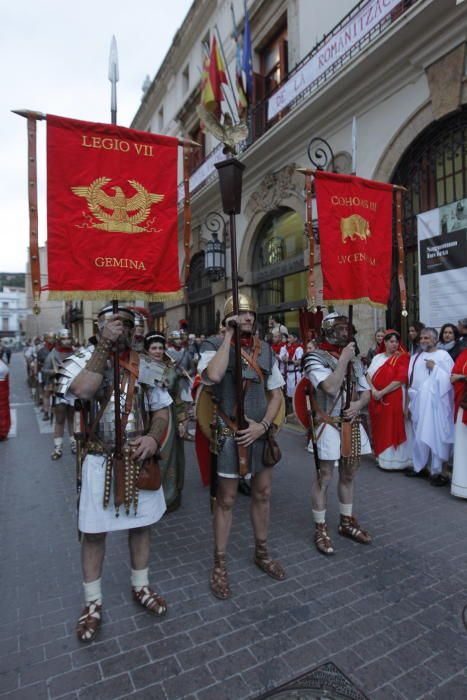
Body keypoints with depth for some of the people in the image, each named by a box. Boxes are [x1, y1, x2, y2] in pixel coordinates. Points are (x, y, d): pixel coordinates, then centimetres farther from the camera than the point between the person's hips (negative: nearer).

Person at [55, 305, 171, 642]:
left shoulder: (145, 366, 3)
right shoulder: (82, 360, -7)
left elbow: (162, 409, 6)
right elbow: (83, 390, -29)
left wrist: (154, 437, -13)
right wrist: (105, 344, -25)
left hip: (139, 460, 3)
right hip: (100, 462, -3)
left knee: (141, 524, 17)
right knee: (94, 533, 10)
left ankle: (141, 587, 41)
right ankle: (93, 602, 33)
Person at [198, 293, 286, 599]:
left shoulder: (266, 350, 4)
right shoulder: (214, 345, -9)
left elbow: (276, 393, 7)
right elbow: (213, 375, -32)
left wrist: (263, 425, -8)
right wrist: (229, 336, -23)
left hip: (260, 432, 5)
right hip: (229, 434, -5)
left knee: (263, 494, 17)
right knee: (226, 500, 7)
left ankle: (262, 553, 39)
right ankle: (220, 564, 27)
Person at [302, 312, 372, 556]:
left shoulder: (353, 359, 11)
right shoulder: (315, 358, -10)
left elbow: (366, 392, 13)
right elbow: (331, 388, -24)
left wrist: (359, 403, -10)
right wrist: (343, 359, -18)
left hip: (353, 424, 7)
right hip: (329, 425, -6)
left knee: (349, 475, 17)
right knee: (324, 477, 1)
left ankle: (347, 522, 33)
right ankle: (320, 529, 15)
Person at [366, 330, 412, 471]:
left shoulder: (402, 357, -4)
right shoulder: (377, 357, 10)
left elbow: (400, 379, -14)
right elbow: (369, 374, 5)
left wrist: (382, 392, -15)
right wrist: (373, 390, -12)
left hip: (394, 399, -5)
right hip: (376, 399, 5)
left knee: (392, 428, -2)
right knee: (379, 428, 10)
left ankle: (393, 459, 6)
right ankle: (381, 456, 22)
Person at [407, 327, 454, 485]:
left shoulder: (443, 355, -2)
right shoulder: (416, 357, 13)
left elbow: (449, 378, -8)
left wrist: (434, 368, -16)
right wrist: (409, 400, 10)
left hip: (434, 403, -5)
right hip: (418, 402, 5)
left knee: (435, 435, -3)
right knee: (419, 436, 11)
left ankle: (436, 471, 4)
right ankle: (419, 466, 21)